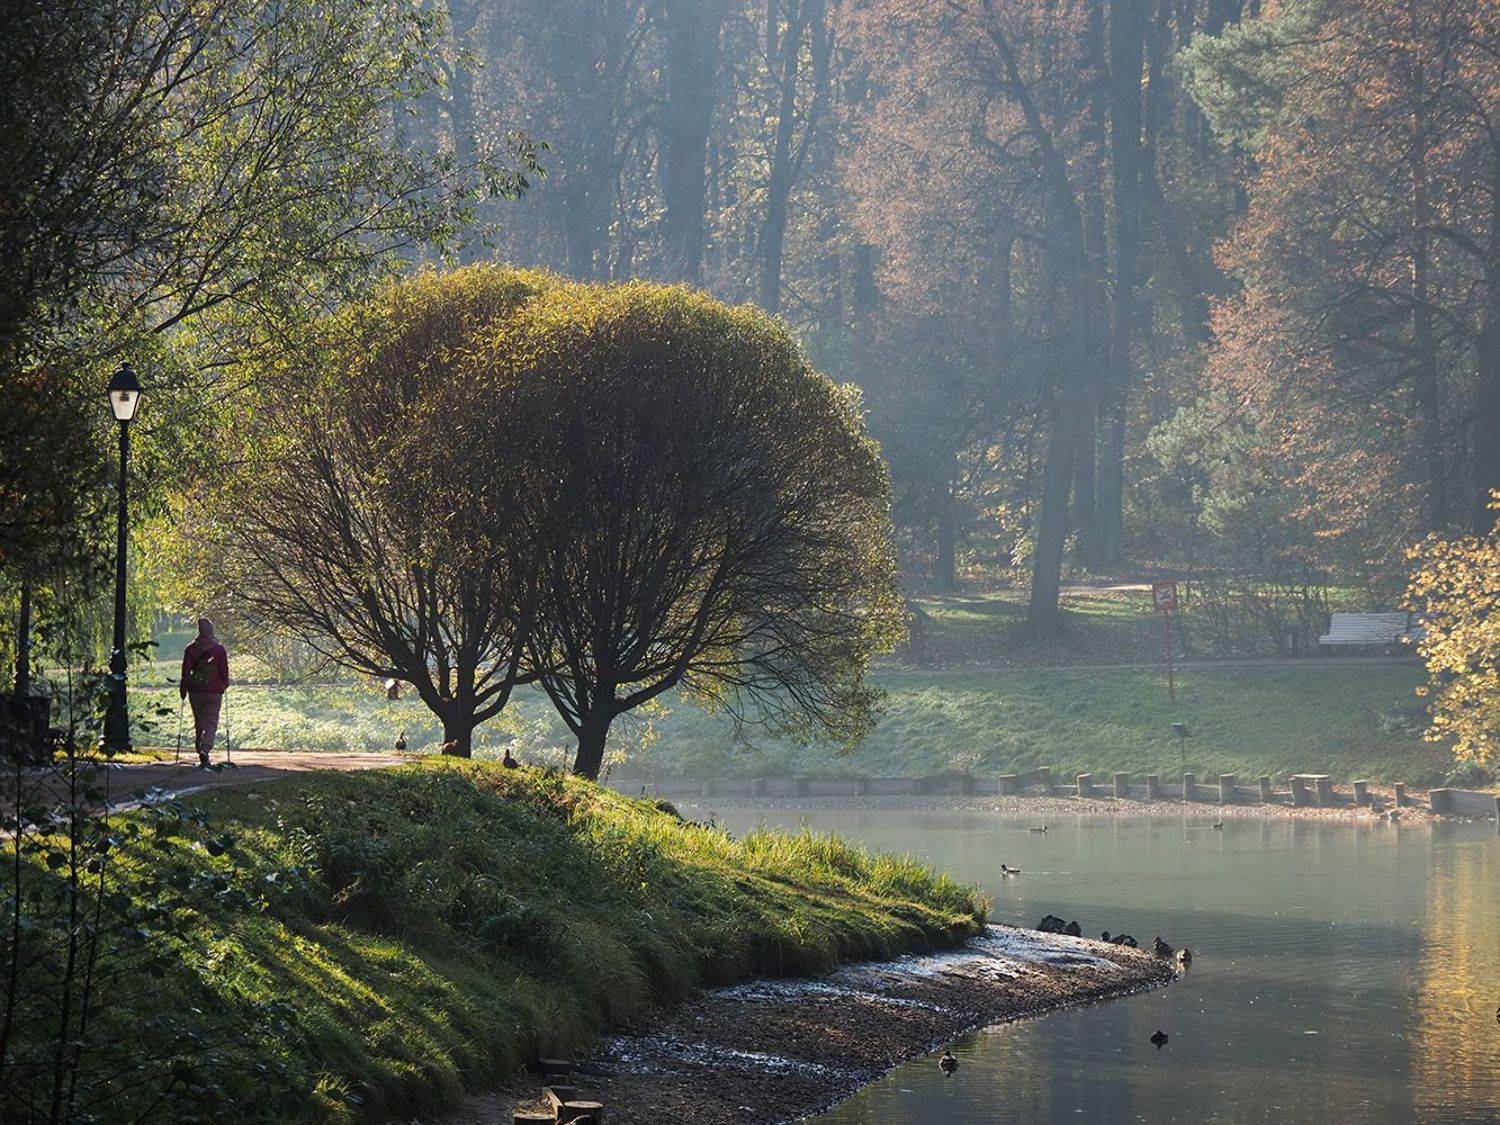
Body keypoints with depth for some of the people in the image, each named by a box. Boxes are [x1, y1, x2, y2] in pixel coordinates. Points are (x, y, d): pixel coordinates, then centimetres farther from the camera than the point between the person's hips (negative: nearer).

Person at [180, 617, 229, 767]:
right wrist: (225, 684, 18)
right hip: (214, 691, -2)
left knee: (199, 723, 14)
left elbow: (185, 671, 0)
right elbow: (224, 671, 0)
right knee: (211, 723, -1)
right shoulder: (219, 650, -4)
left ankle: (200, 750, 15)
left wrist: (183, 688, 10)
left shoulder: (191, 649, -1)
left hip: (195, 691, 2)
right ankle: (205, 749, -24)